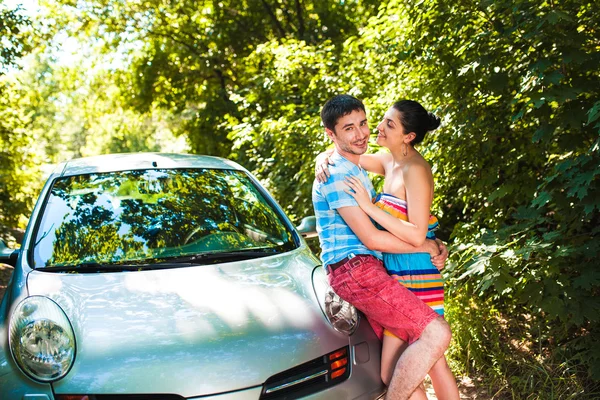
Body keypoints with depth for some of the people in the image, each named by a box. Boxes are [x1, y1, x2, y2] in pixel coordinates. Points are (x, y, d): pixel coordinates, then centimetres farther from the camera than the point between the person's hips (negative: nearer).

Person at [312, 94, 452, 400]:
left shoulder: (356, 169, 20)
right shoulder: (337, 174, -13)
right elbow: (371, 238, -17)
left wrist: (431, 245, 10)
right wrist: (427, 247, -6)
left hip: (367, 269, 10)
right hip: (355, 270, -10)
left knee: (404, 357, 10)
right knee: (437, 334, -18)